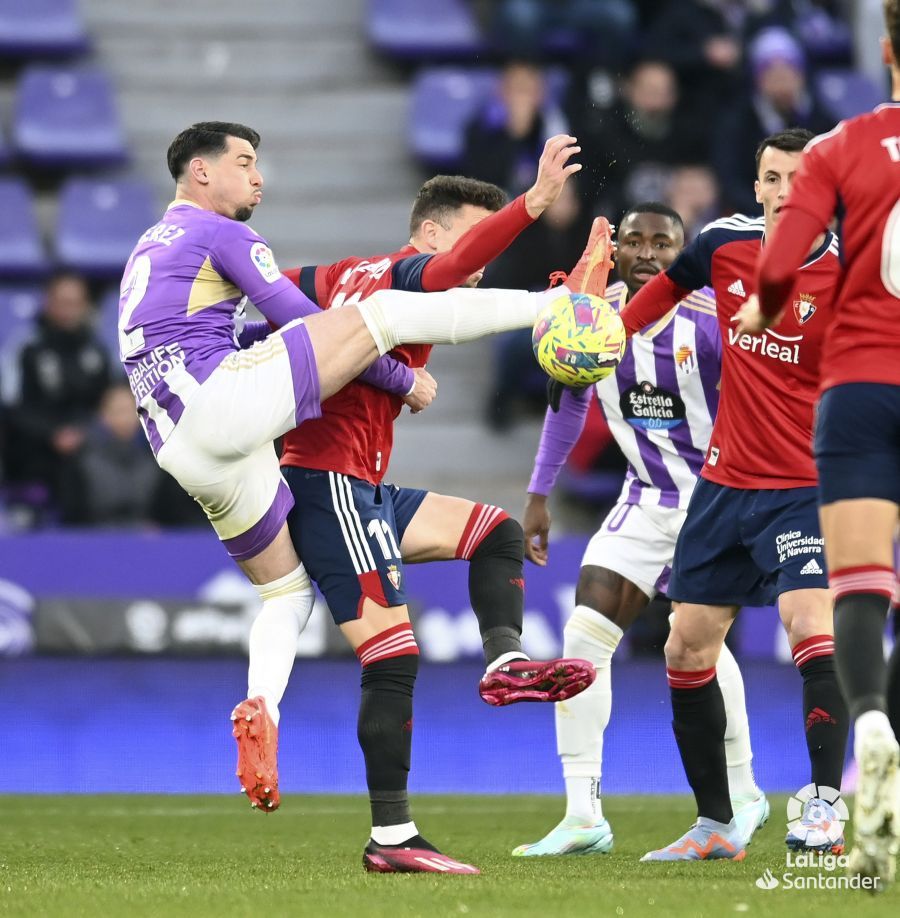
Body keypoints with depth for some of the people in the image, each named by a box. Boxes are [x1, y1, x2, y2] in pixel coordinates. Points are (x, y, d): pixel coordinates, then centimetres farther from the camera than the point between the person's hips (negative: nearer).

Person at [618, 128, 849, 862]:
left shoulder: (845, 269, -14)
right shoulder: (726, 244, 0)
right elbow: (669, 284, 20)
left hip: (804, 488, -5)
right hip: (725, 484, 6)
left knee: (812, 629, -26)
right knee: (687, 650, 7)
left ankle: (825, 807, -26)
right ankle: (716, 824, 19)